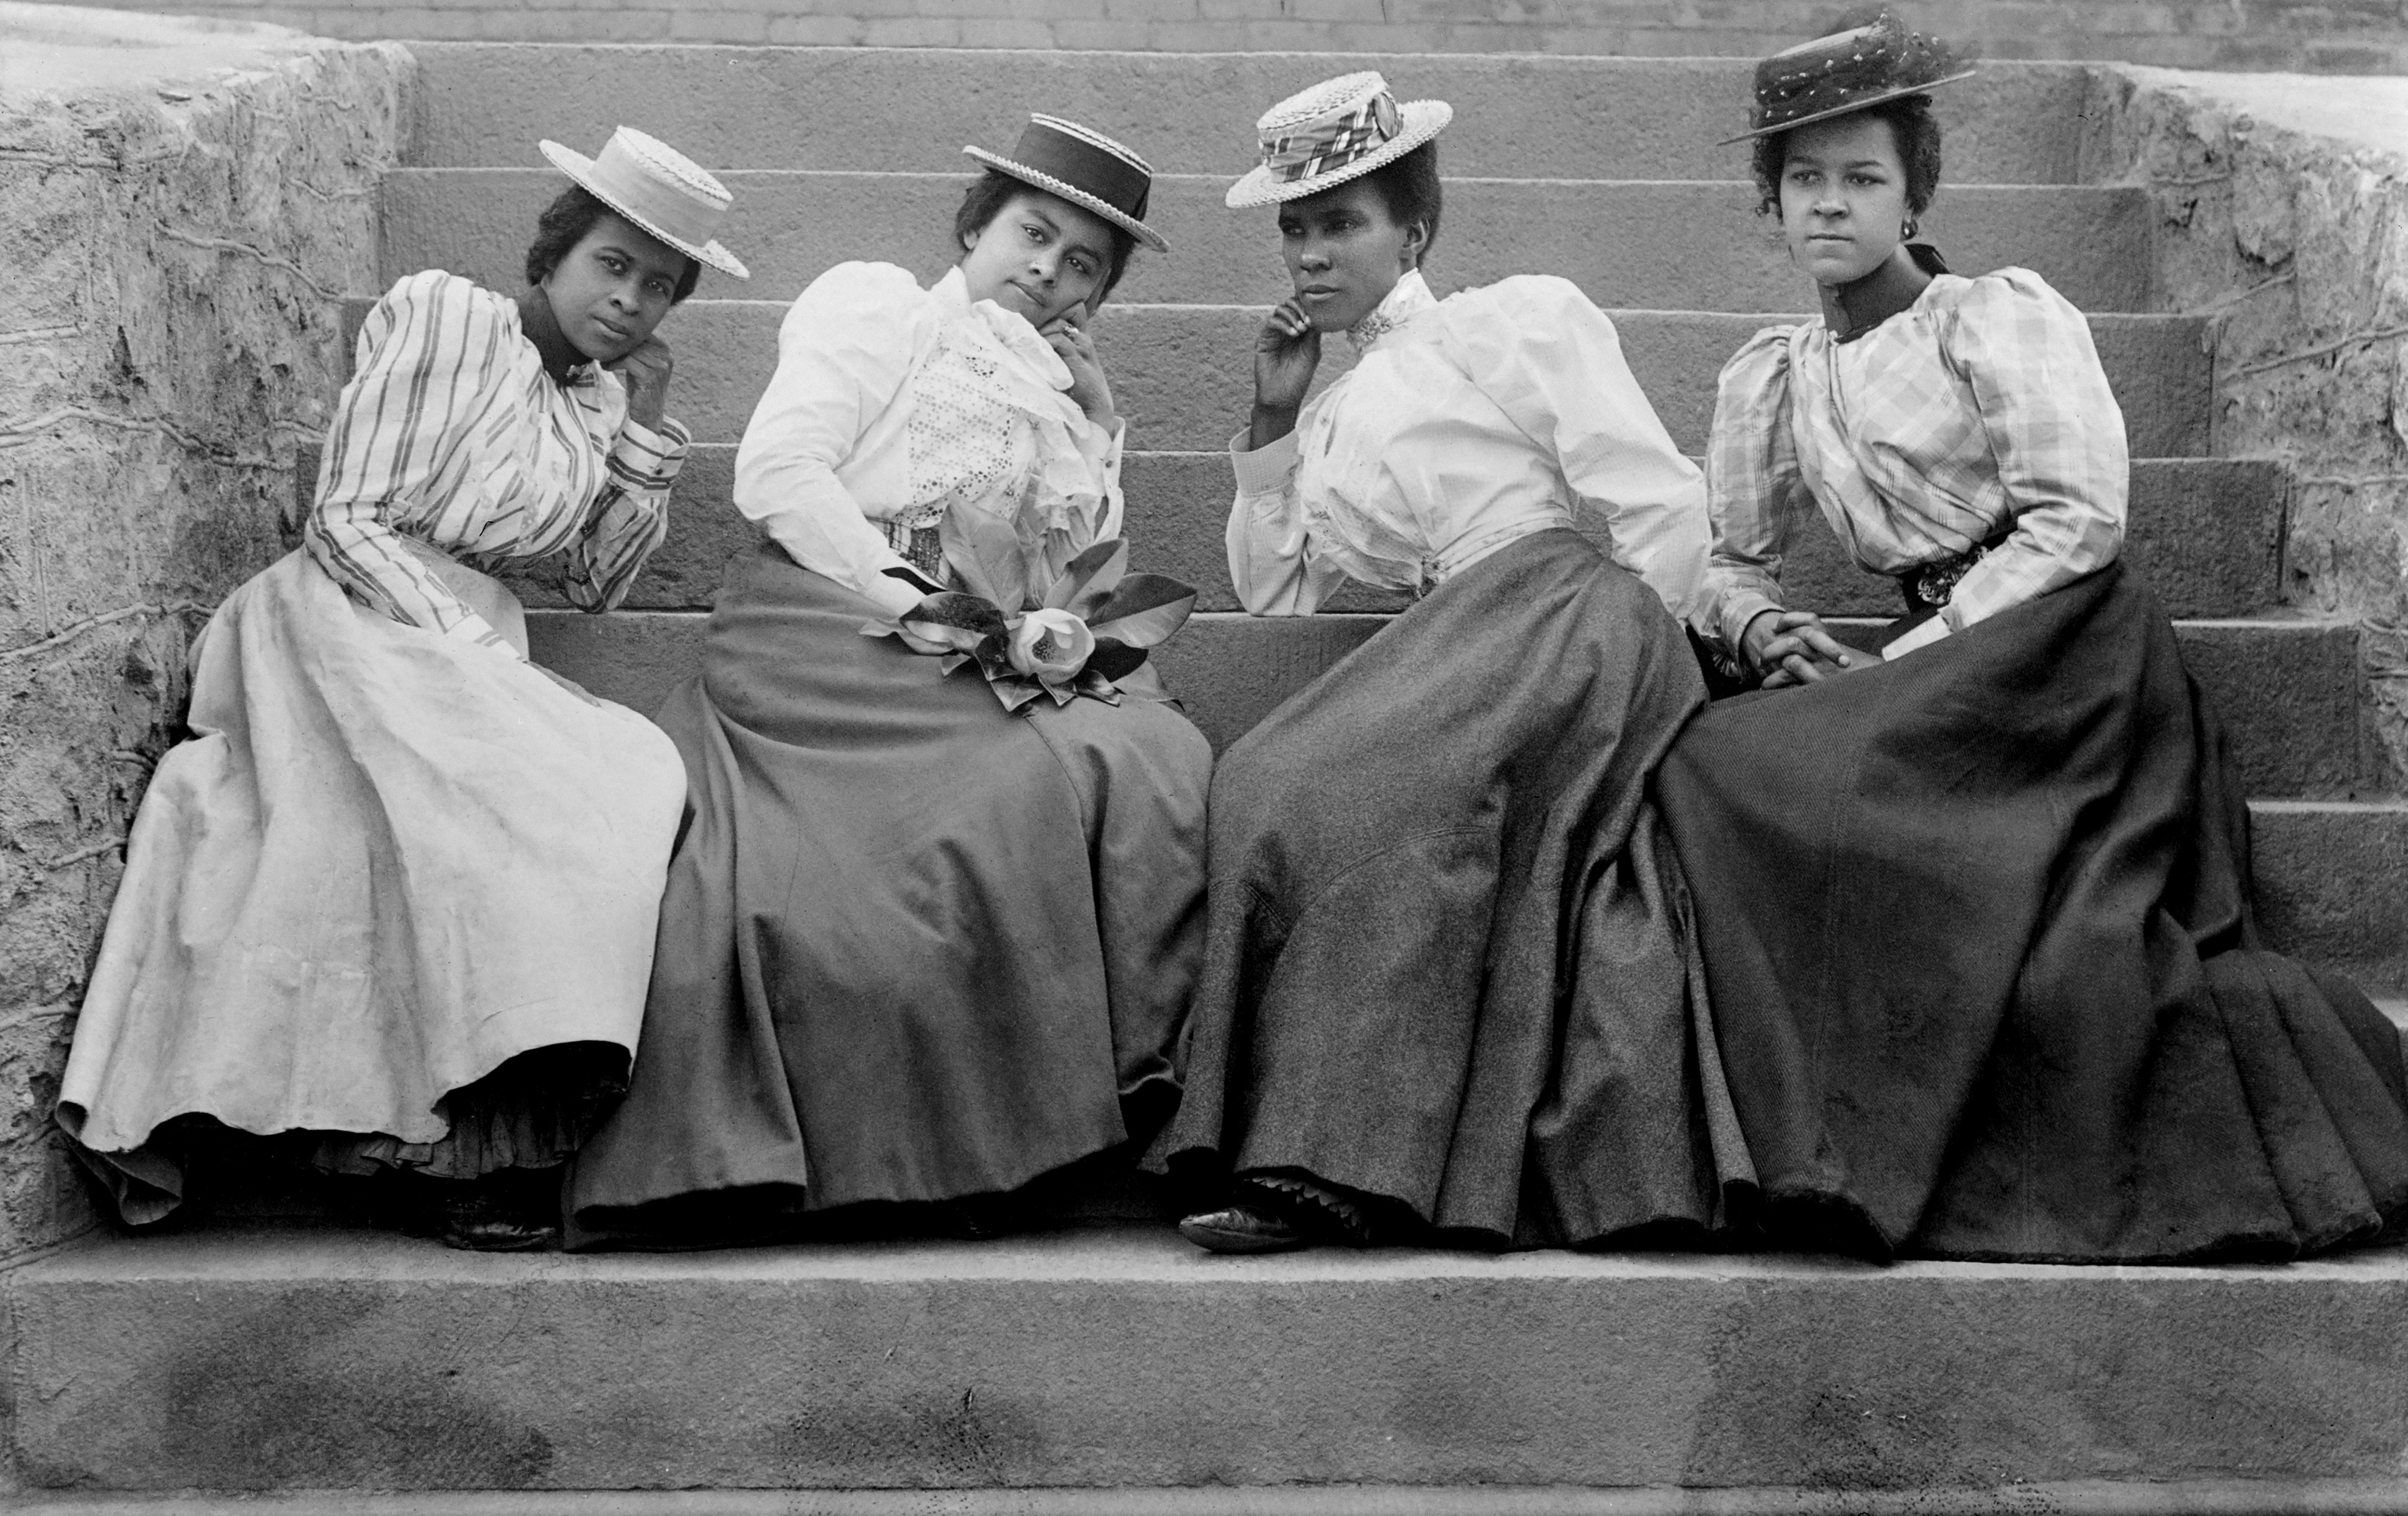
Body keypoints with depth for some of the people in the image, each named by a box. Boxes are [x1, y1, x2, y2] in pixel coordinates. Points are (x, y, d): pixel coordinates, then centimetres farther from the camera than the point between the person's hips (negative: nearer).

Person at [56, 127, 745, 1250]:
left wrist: (647, 428, 9)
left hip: (474, 650, 6)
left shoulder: (602, 399, 19)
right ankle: (493, 1144, -31)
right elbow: (347, 520, -6)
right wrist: (464, 643, -17)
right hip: (362, 623, -6)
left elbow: (598, 586, 17)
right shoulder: (438, 314, 0)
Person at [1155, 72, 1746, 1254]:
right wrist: (1270, 426, 19)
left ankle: (1335, 1161, -29)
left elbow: (1665, 510, 2)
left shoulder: (1523, 321, 9)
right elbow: (1273, 598, 24)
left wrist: (1612, 660, -3)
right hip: (1449, 652, 6)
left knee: (1332, 790, -26)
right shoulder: (1333, 421, 29)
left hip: (1559, 606, -6)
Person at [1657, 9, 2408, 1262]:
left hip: (2071, 649, -6)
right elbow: (1727, 560, 23)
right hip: (1935, 676, 6)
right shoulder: (1769, 377, 17)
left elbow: (2078, 522, -10)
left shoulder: (2001, 316, 0)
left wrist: (1895, 667, -14)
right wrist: (1770, 633, -3)